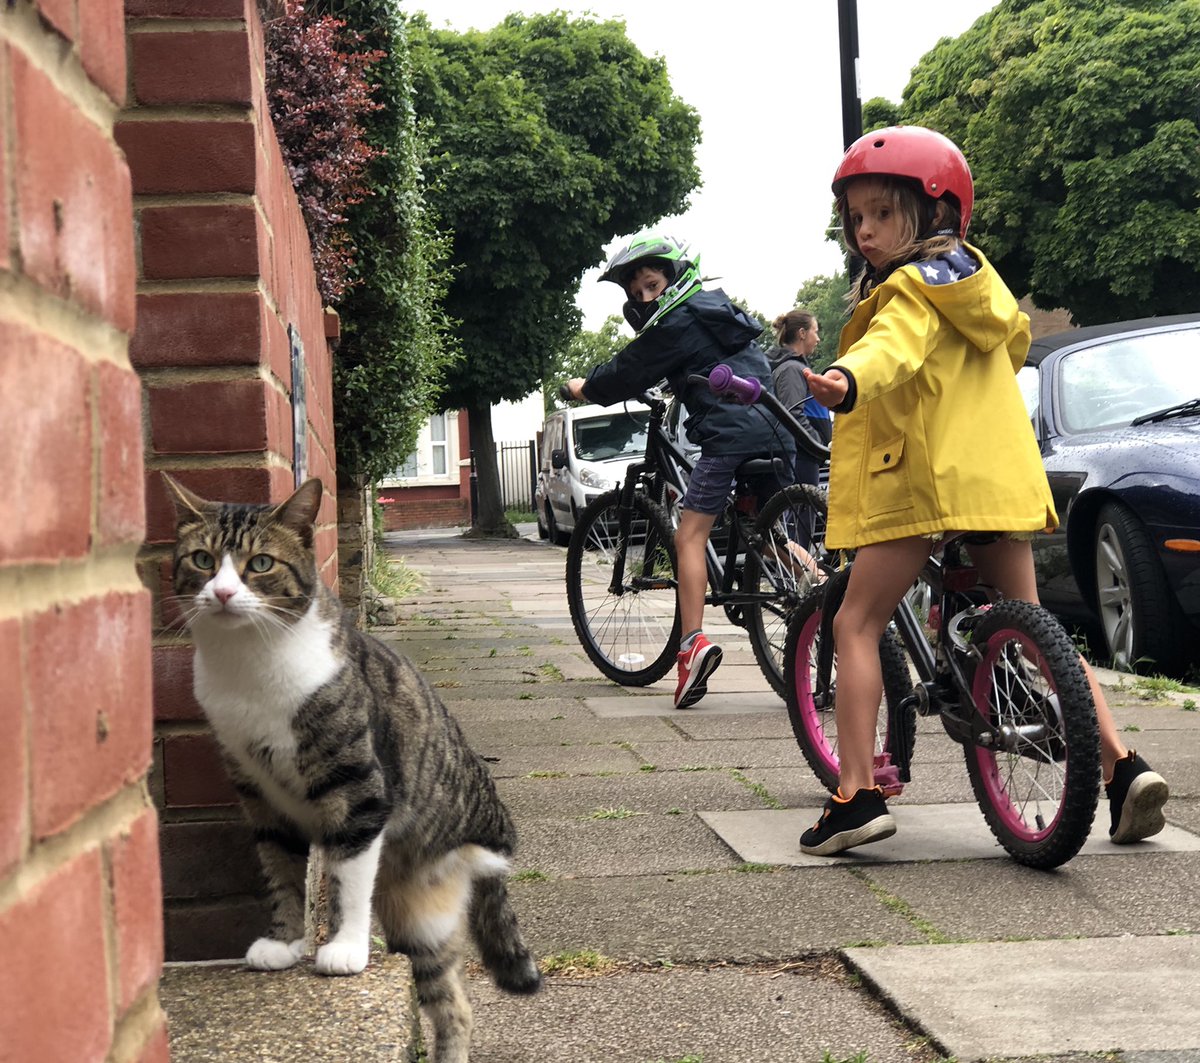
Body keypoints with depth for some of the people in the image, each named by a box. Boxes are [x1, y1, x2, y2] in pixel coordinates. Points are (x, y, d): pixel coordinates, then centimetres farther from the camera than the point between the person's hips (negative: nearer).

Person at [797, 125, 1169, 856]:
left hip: (925, 475, -8)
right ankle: (1122, 764, 4)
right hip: (1001, 474, 8)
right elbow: (1016, 338, 36)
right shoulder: (973, 277, 18)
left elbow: (897, 345, -30)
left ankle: (858, 796, -6)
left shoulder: (912, 289, -8)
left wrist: (848, 382, -51)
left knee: (857, 625, 0)